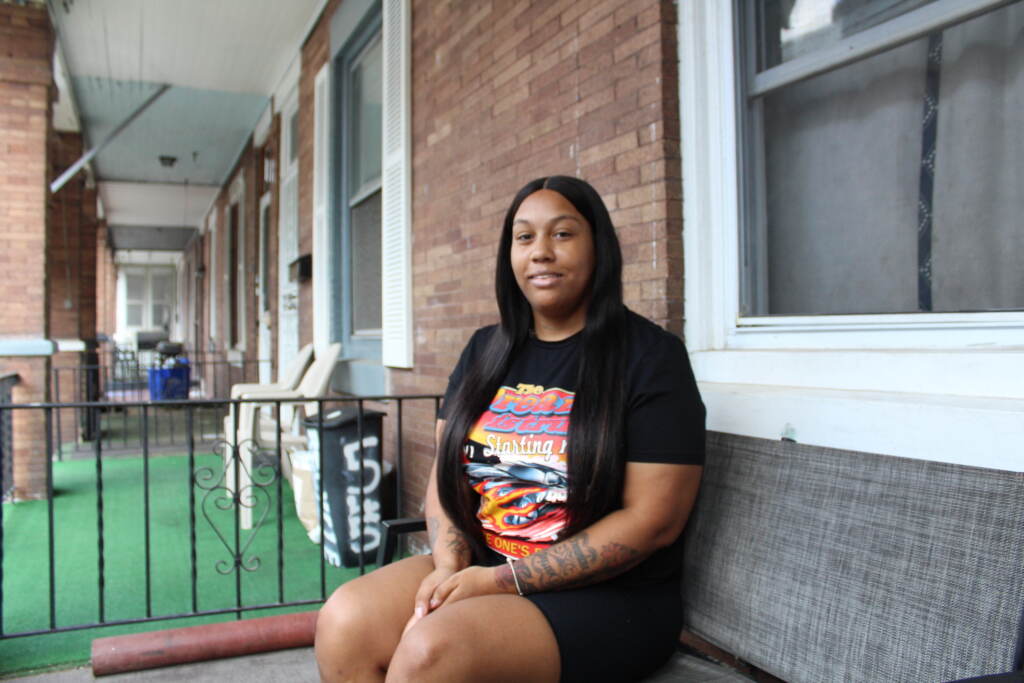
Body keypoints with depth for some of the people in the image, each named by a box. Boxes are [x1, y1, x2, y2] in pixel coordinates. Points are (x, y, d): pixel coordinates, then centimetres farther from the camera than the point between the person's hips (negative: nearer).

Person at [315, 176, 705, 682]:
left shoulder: (650, 356, -8)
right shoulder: (485, 350, 10)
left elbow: (654, 519, -13)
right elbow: (447, 470, 11)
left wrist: (503, 580, -16)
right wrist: (450, 564, -10)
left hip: (607, 598, -5)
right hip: (479, 569, 5)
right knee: (345, 622, -19)